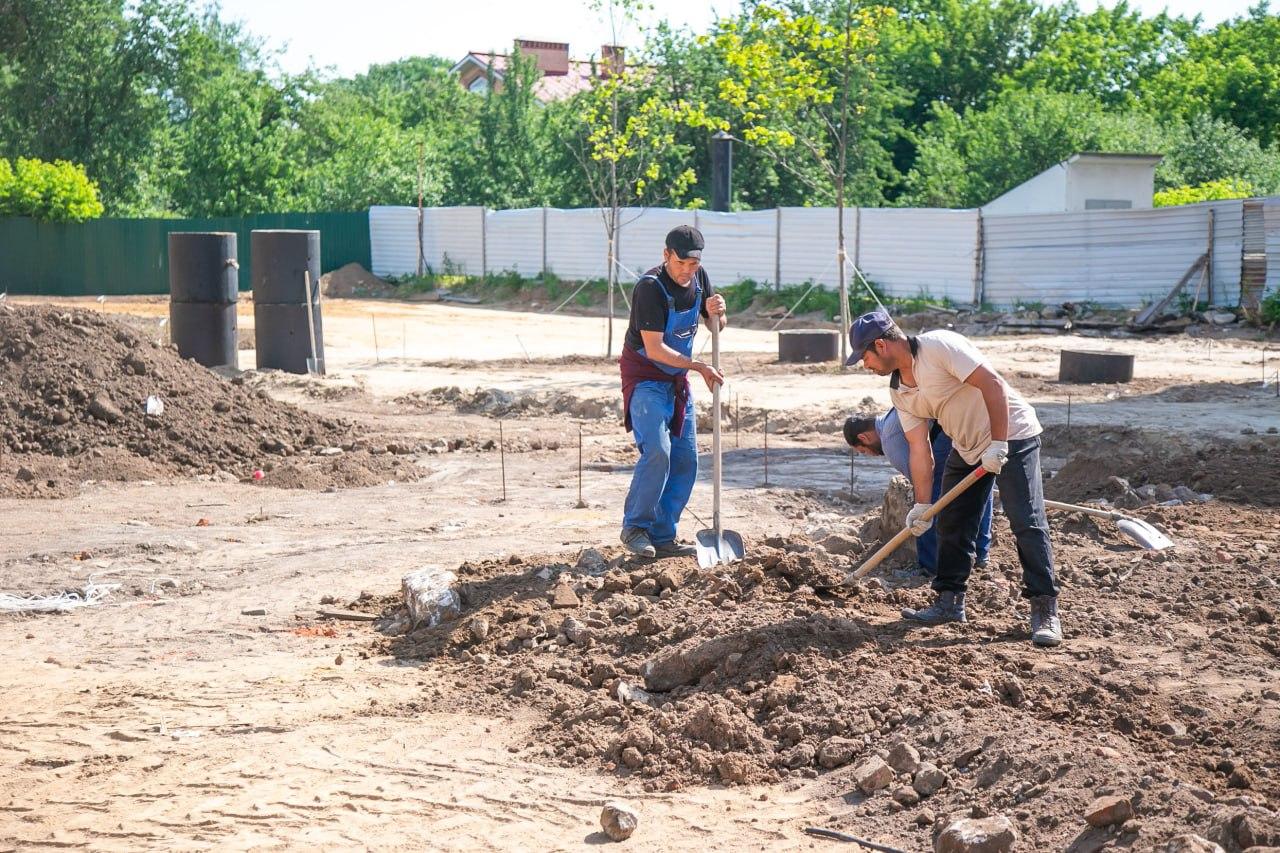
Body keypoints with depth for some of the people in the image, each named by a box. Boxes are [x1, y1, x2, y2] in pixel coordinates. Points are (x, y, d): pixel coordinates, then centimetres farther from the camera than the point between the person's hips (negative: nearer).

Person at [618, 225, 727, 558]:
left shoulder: (698, 278, 0)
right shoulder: (650, 287, -22)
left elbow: (715, 326, 11)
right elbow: (654, 348, -25)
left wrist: (716, 313, -12)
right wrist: (698, 366, -27)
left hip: (677, 380, 8)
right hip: (645, 377, -8)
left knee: (685, 460, 3)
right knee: (657, 451, -23)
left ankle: (662, 536, 10)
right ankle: (634, 526, -8)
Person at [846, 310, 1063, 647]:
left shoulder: (939, 346, -22)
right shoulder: (899, 392, 2)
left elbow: (993, 384, -26)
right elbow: (919, 450, 2)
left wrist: (997, 445, -27)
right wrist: (922, 505, -3)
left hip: (1012, 436, -9)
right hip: (968, 448, 9)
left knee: (1028, 523, -12)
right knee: (951, 526, 10)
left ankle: (1045, 610, -9)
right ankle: (949, 601, 20)